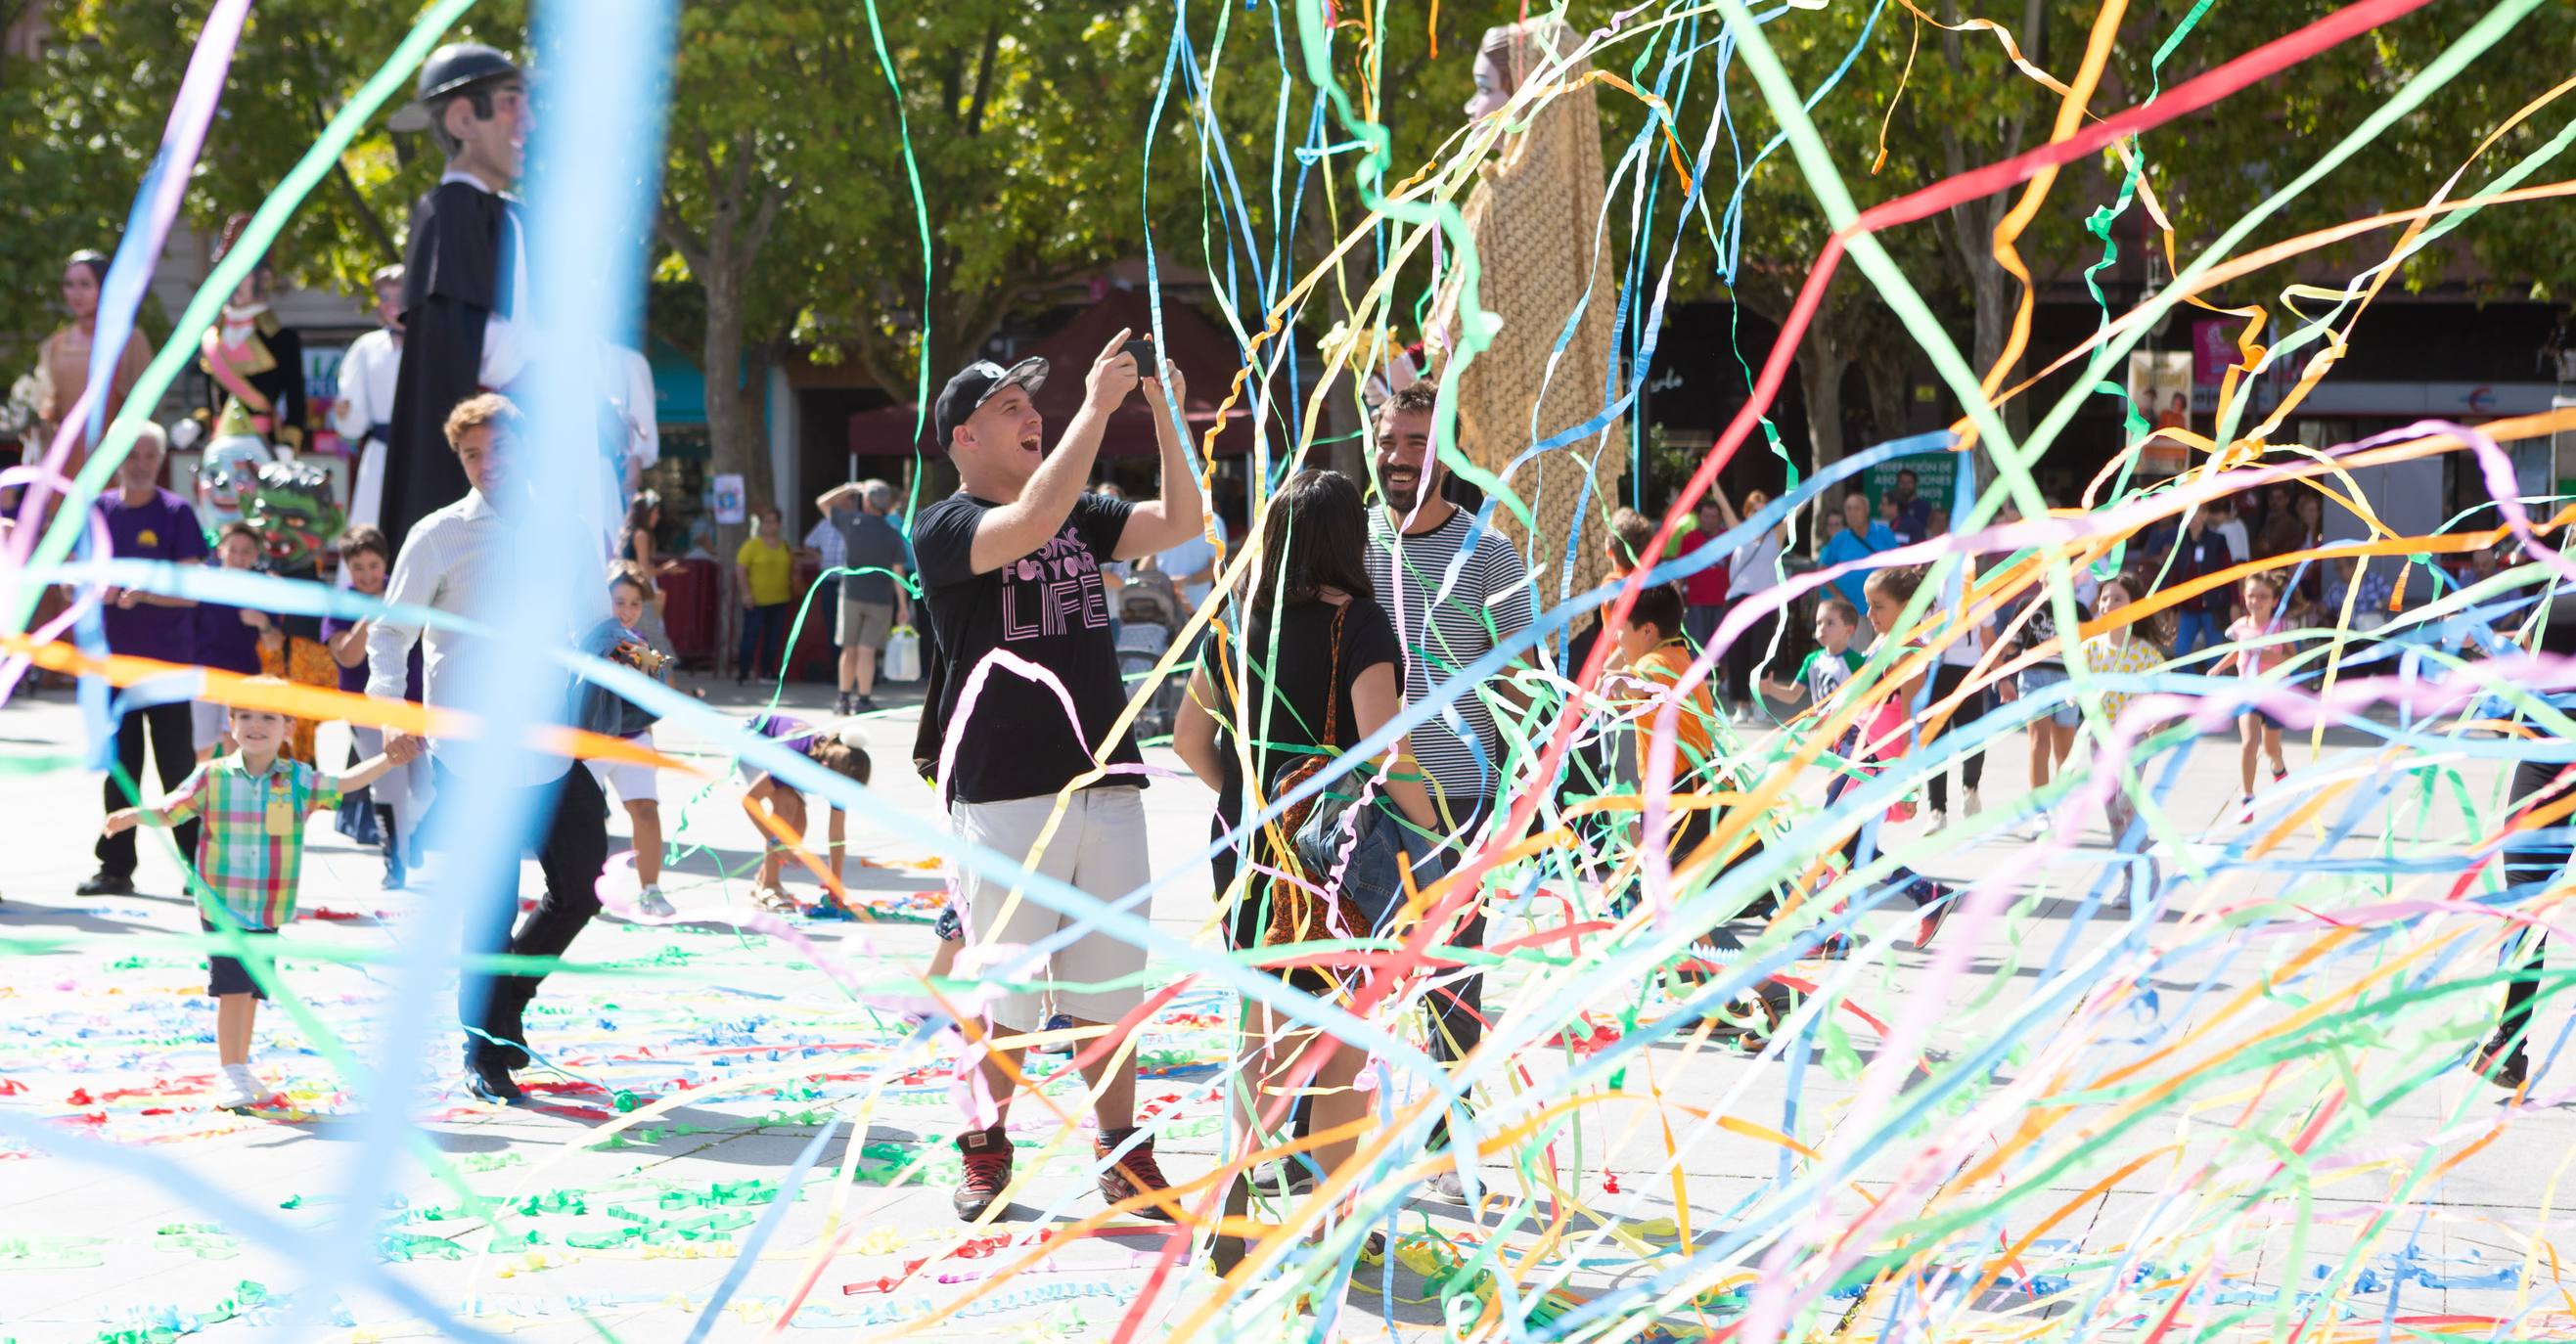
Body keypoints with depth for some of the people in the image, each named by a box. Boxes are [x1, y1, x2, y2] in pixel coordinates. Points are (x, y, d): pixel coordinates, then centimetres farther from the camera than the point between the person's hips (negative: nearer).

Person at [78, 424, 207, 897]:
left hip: (167, 662, -4)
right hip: (113, 658, 4)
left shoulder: (176, 513, -4)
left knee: (177, 766, -3)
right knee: (118, 769, 8)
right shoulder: (99, 511, 7)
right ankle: (115, 867, 15)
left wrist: (145, 593, -25)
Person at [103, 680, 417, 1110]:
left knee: (253, 991, 13)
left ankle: (241, 1069, 29)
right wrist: (131, 816, -22)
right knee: (232, 989, -10)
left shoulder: (297, 781, 2)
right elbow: (169, 810, -4)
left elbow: (346, 784, 2)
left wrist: (387, 760, -10)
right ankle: (230, 1075, -3)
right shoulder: (213, 777, -5)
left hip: (269, 910, 3)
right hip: (221, 904, -3)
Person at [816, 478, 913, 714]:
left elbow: (823, 502, 8)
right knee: (866, 650, -1)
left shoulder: (852, 522, -6)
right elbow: (898, 572, -4)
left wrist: (849, 488, 15)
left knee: (850, 649, 10)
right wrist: (903, 606, 2)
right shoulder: (892, 535, -5)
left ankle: (844, 699, 13)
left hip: (852, 595, 1)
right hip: (881, 599, -1)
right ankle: (863, 700, -5)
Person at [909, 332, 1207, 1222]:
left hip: (1105, 782, 5)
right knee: (1001, 986, -1)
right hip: (1003, 793, -5)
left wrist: (1165, 415, -4)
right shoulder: (944, 530, -5)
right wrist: (1098, 405, -22)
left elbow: (1181, 522, 8)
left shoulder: (1082, 516, 15)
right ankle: (986, 1151, 12)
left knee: (1110, 982, 8)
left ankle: (1121, 1153, 15)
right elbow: (1032, 521, -23)